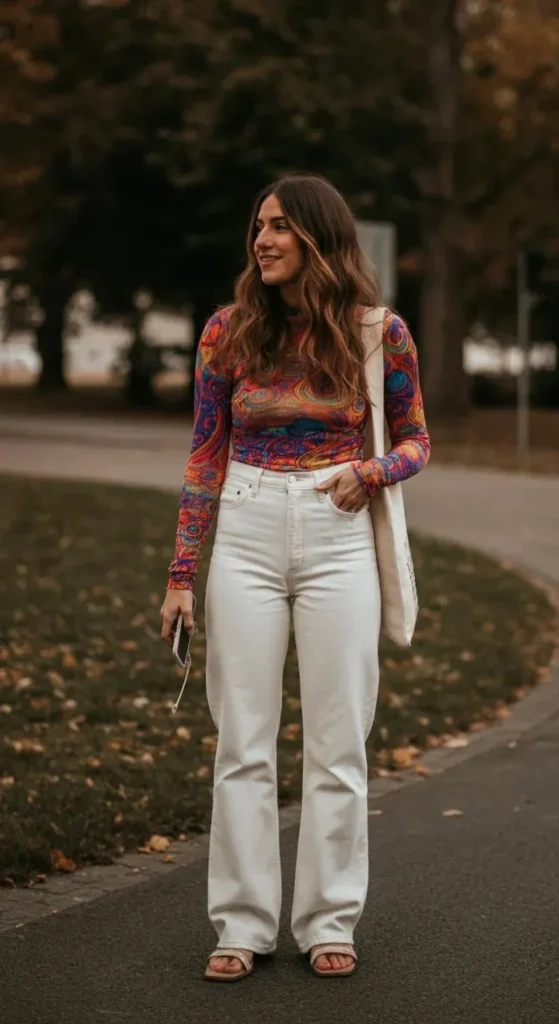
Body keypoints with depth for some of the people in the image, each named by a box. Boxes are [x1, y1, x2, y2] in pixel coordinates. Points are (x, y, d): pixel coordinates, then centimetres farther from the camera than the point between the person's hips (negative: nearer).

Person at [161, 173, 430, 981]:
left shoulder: (380, 333, -2)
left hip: (338, 541, -1)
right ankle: (243, 924, 13)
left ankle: (329, 922, 16)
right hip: (246, 537, 1)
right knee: (243, 740, 4)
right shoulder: (229, 331, 1)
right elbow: (206, 455, 5)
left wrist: (372, 473, -14)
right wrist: (181, 574, 3)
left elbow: (415, 440, 9)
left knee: (338, 740, 4)